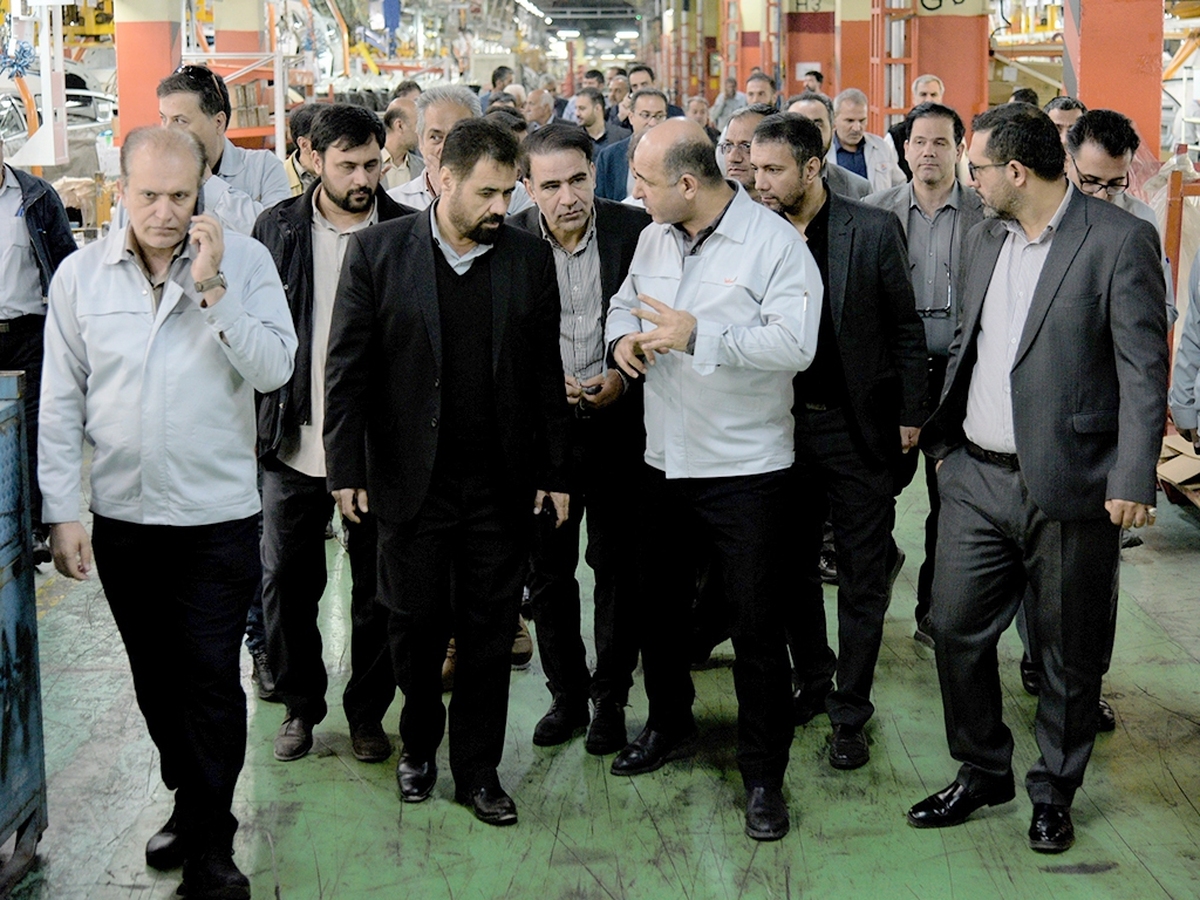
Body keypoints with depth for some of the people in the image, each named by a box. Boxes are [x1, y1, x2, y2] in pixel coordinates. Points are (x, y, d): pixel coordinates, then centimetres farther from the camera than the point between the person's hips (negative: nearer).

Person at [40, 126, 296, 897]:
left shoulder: (244, 261, -6)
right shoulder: (80, 274, 0)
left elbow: (274, 369, -14)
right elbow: (62, 404, 2)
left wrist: (211, 289, -21)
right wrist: (63, 513, -1)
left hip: (219, 517, -3)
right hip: (121, 517, 3)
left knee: (212, 682, 2)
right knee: (157, 680, 16)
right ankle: (191, 803, 35)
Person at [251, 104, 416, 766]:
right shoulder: (277, 228, 3)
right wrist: (258, 420, 1)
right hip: (293, 441, 2)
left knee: (377, 587, 8)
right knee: (287, 582, 10)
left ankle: (367, 710, 25)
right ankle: (300, 705, 28)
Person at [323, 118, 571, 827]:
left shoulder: (530, 257, 2)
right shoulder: (378, 250, -3)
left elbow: (546, 373, 5)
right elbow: (349, 365, -2)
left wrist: (555, 473, 4)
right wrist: (346, 469, -6)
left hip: (503, 485, 1)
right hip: (413, 480, -1)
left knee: (490, 633, 8)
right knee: (415, 623, 11)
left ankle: (478, 769, 23)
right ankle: (419, 745, 34)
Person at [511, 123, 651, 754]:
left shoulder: (636, 231, -8)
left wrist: (624, 378, -13)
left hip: (619, 425, -1)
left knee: (618, 566, 8)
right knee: (548, 571, 10)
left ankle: (610, 697, 24)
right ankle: (566, 694, 28)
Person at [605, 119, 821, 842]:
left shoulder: (775, 242, -14)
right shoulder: (654, 238, 7)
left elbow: (794, 345, -23)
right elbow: (627, 300, 21)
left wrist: (696, 336, -27)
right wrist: (623, 335, -3)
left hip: (744, 467, -6)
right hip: (662, 457, 7)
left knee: (757, 625, 1)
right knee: (660, 604, 20)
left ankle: (764, 774, 14)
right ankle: (669, 723, 42)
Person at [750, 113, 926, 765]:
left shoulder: (874, 230, -7)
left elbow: (905, 328, -2)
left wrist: (910, 416, -3)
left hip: (858, 429, -3)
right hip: (784, 427, 3)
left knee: (861, 581, 5)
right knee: (793, 568, 15)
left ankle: (850, 712, 17)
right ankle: (812, 682, 34)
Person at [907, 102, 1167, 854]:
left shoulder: (1119, 241, -11)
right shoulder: (986, 239, 10)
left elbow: (1144, 369, -14)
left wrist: (1134, 480, -19)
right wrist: (942, 434, 17)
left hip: (1068, 486, -6)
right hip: (978, 478, 6)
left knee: (1070, 653, 8)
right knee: (956, 628, 10)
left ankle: (1055, 792, 27)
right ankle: (983, 772, 29)